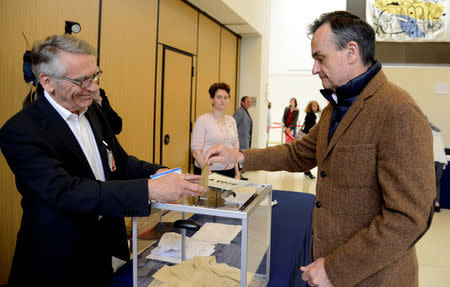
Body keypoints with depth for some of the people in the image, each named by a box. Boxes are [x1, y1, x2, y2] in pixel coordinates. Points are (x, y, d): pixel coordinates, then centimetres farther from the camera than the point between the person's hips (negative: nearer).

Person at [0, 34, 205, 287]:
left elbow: (120, 161, 7)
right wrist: (149, 190, -39)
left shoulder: (93, 111, 3)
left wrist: (157, 173, -14)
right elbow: (65, 192, -32)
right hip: (60, 262, -6)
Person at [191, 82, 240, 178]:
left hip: (229, 171, 5)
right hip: (205, 172, -4)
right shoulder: (202, 120, -7)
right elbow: (196, 151, -12)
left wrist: (237, 171, 7)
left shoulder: (231, 120, 11)